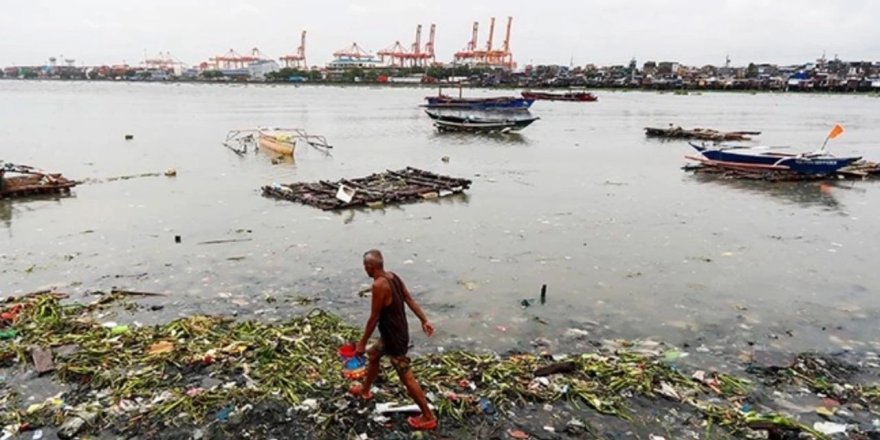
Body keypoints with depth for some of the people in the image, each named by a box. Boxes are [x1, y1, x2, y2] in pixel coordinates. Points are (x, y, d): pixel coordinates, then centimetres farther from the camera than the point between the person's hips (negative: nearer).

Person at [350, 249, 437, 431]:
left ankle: (428, 417, 7)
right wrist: (424, 321, 9)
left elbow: (374, 318, -22)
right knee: (373, 355, 30)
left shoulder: (379, 285, -27)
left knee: (407, 378, -1)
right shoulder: (393, 277, 0)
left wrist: (362, 343, -13)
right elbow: (410, 300, 5)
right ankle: (365, 390, 52)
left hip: (394, 337, -10)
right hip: (392, 333, 10)